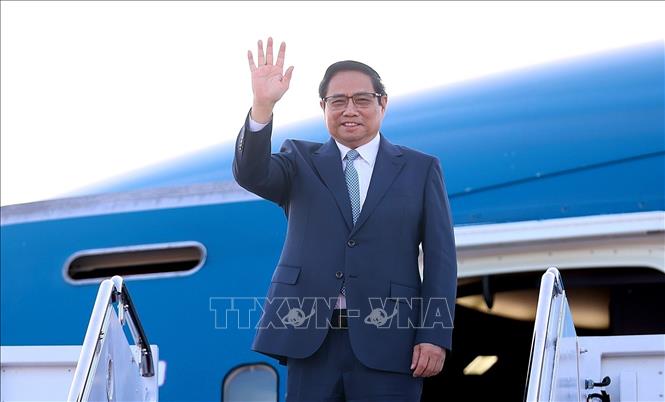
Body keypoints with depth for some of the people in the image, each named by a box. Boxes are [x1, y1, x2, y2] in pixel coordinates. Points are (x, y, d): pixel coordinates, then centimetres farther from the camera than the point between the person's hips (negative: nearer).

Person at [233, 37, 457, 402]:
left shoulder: (421, 169, 10)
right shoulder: (301, 161, 13)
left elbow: (440, 258, 4)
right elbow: (250, 175, -7)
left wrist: (435, 335, -6)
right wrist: (262, 105, -23)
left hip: (387, 341, -1)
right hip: (309, 337, 1)